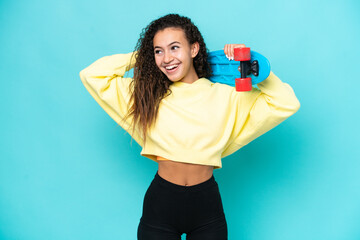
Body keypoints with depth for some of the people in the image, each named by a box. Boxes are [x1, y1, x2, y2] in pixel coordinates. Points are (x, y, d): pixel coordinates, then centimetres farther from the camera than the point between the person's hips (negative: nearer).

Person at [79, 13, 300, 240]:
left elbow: (287, 104, 0)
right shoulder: (147, 94, 2)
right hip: (160, 203, 0)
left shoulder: (224, 95, 0)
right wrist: (138, 58, 2)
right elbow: (91, 75, 1)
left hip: (207, 204, 0)